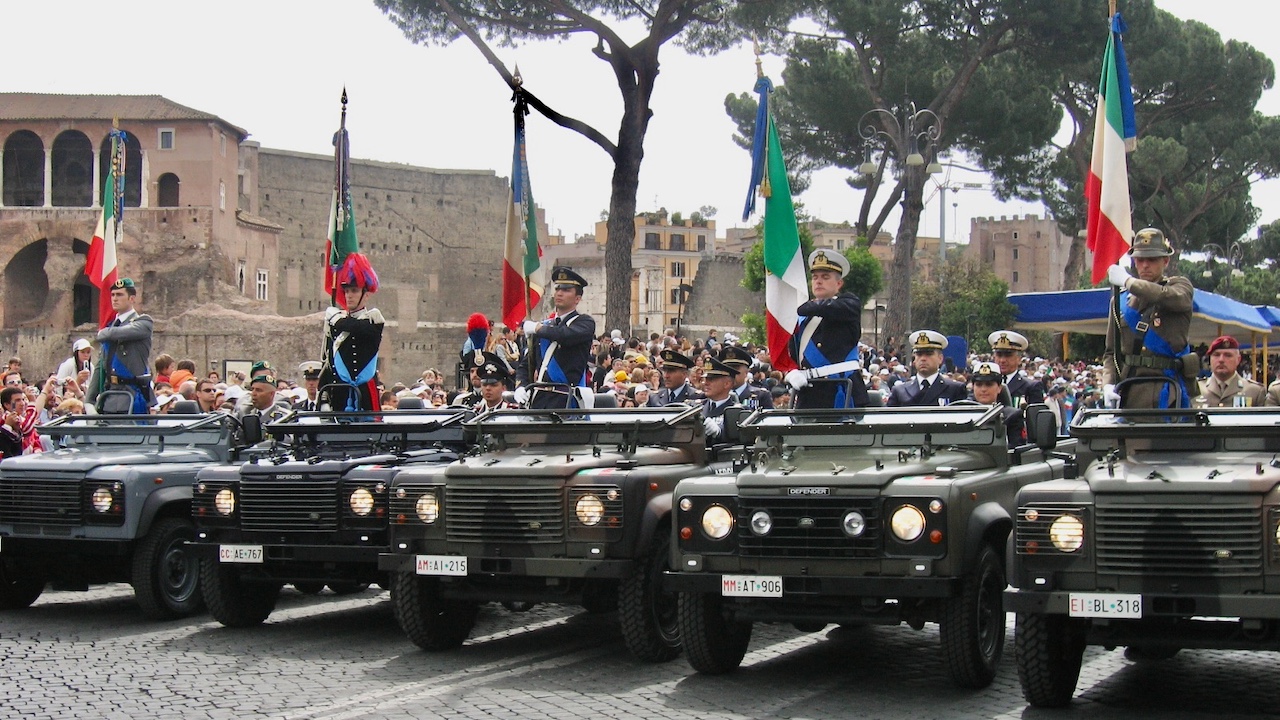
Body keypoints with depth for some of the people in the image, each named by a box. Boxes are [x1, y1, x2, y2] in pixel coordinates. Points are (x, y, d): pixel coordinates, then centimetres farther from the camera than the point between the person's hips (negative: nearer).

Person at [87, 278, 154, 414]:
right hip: (109, 396, 6)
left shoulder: (143, 322, -1)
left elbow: (117, 333, -21)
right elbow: (100, 367, 19)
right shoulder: (110, 326, 19)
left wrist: (102, 333, 3)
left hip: (133, 393, -6)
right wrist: (89, 401, 12)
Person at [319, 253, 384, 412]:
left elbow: (354, 327, -20)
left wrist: (335, 317, 1)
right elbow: (327, 363, 12)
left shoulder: (374, 319, 1)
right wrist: (323, 401, 5)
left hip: (366, 394, -4)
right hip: (339, 396, 4)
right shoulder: (333, 321, 12)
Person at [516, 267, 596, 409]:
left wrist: (536, 328, -4)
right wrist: (521, 387, 3)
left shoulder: (585, 322, 2)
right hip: (538, 400, 6)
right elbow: (526, 363, 23)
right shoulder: (546, 326, 20)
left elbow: (566, 335, -21)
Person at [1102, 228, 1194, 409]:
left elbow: (1169, 297, -18)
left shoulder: (1181, 286, 8)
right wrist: (1108, 384, -1)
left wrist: (1127, 281, -4)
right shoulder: (1121, 299, 18)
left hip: (1165, 389, -4)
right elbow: (1111, 352, 17)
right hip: (1127, 391, 4)